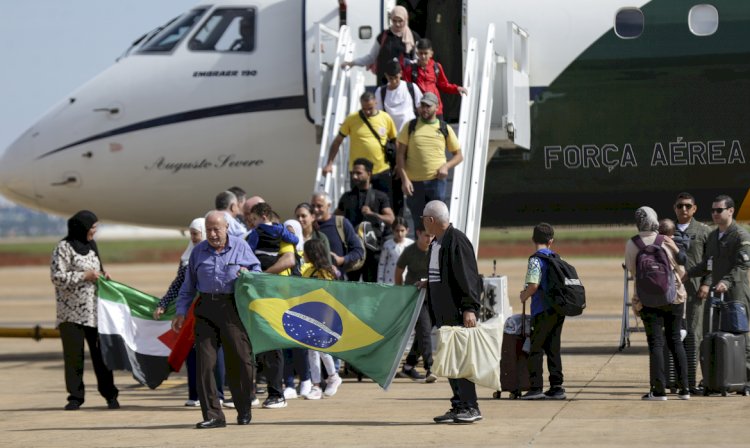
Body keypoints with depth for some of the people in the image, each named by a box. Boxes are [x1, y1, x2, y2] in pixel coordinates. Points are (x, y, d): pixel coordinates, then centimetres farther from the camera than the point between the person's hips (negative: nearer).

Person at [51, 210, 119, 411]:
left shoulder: (91, 245, 15)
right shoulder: (64, 247, -6)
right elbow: (56, 276, -13)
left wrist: (101, 276, 7)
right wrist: (84, 276, -14)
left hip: (94, 310, 5)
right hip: (71, 312, -5)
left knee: (101, 352, 3)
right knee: (73, 355, -3)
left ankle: (110, 395, 9)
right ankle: (75, 396, 5)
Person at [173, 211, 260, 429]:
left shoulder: (240, 247, 6)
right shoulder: (199, 251, 12)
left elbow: (257, 270, 13)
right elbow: (188, 285, 17)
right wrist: (181, 311, 12)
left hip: (232, 308, -2)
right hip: (205, 309, 2)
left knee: (239, 359, 1)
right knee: (205, 361, -4)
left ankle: (244, 411, 18)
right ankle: (212, 415, 1)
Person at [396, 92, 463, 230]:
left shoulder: (445, 129, 5)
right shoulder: (410, 127, 4)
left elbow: (458, 155, 11)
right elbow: (400, 154, 2)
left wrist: (446, 166, -9)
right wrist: (404, 179, -9)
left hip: (437, 181, -1)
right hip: (414, 182, 1)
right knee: (419, 223, 10)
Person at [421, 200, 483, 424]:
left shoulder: (457, 240, -13)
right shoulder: (435, 243, 16)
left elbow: (467, 277, -18)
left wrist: (469, 308, -22)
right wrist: (429, 284, 14)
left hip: (457, 312, -10)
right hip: (442, 311, 10)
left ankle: (470, 407, -5)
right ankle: (459, 406, 15)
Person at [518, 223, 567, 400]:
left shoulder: (536, 259, -11)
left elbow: (533, 285, -20)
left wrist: (524, 296, 0)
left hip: (543, 310, -7)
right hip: (559, 309, 7)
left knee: (536, 348, -3)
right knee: (553, 348, 11)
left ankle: (535, 387, -7)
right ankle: (556, 387, 10)